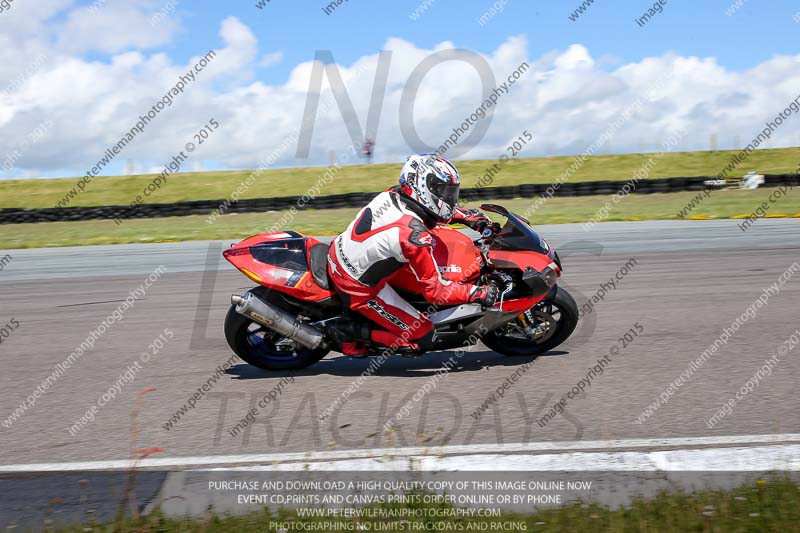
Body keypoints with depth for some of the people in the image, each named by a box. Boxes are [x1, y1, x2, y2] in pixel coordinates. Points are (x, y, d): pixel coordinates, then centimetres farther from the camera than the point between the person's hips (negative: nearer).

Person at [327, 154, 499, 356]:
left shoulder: (393, 194, -6)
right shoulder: (415, 235, -28)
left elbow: (433, 207, 17)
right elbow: (435, 291, -21)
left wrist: (468, 216, 9)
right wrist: (479, 293, -13)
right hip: (358, 289, -7)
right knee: (423, 338, 0)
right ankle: (352, 333, 1)